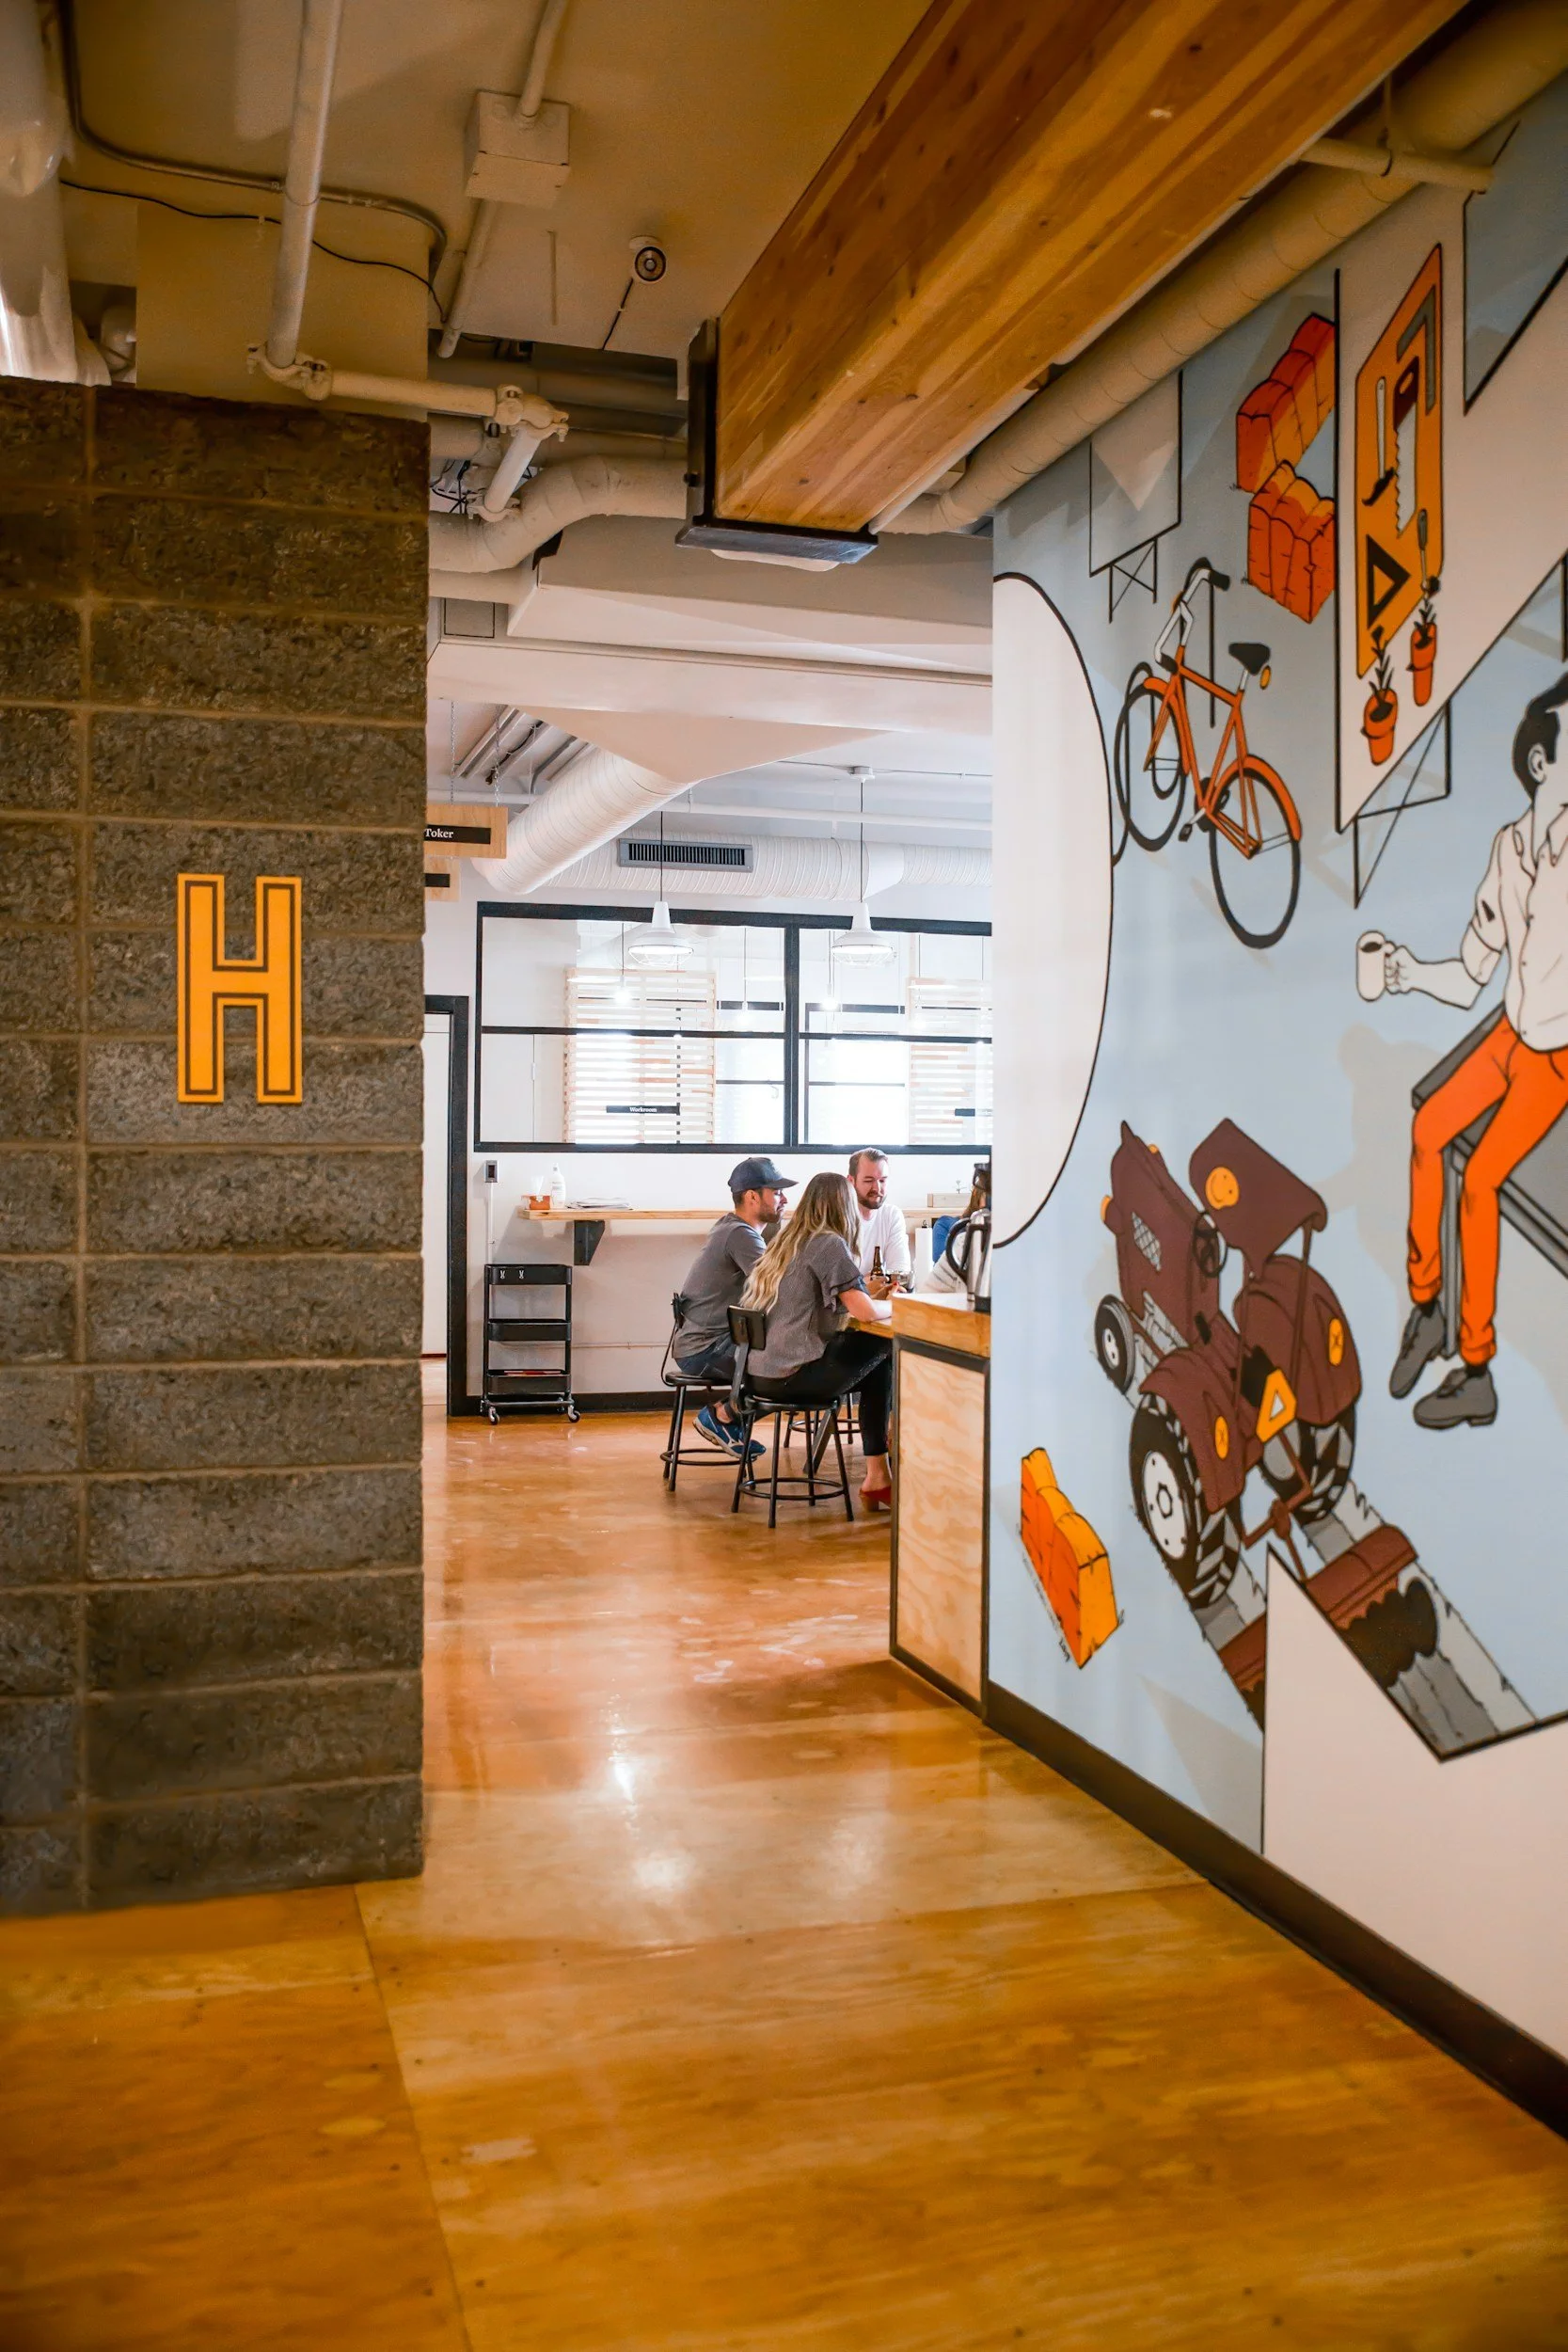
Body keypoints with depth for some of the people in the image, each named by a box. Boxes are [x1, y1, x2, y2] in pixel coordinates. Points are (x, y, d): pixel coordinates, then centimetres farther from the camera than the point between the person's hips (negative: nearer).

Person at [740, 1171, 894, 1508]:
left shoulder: (786, 1241, 15)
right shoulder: (829, 1244, -11)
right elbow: (866, 1310, -17)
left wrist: (870, 1293, 24)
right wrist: (896, 1305, 4)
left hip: (759, 1372, 9)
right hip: (791, 1376, -9)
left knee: (879, 1365, 15)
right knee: (886, 1344, 3)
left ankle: (877, 1477, 11)